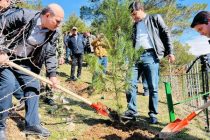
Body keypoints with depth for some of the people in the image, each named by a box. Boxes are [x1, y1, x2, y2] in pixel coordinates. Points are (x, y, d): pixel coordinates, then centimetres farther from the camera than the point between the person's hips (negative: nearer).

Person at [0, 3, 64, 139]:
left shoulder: (53, 33, -7)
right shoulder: (23, 16, -23)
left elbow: (51, 54, 0)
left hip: (27, 64, 6)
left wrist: (52, 74, -9)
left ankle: (32, 123, 17)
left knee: (33, 88, 3)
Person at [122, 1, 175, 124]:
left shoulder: (155, 18, 10)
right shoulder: (135, 26, 23)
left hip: (150, 56, -4)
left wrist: (170, 52, -3)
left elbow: (166, 34, 5)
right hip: (136, 56, 5)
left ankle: (153, 114, 10)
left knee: (153, 87, -2)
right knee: (130, 84, -3)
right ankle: (132, 110, 8)